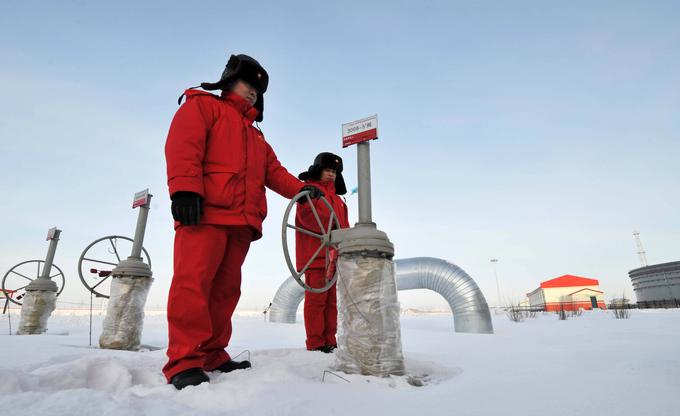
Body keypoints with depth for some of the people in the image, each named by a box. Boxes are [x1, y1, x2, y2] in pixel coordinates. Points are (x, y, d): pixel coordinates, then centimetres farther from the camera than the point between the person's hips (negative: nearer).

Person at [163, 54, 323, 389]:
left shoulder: (255, 136, 34)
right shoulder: (201, 106, 14)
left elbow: (274, 172, 23)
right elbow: (183, 144, -4)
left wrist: (300, 189, 4)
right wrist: (184, 189, -20)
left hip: (241, 222, 7)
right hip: (204, 212, -7)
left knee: (225, 289, 5)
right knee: (194, 283, -13)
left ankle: (212, 355, 12)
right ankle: (185, 362, -8)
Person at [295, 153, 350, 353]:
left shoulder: (337, 198, 26)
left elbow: (344, 224, 21)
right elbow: (308, 215, -12)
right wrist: (332, 228, -21)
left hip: (335, 255, 7)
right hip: (315, 254, -7)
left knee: (331, 300, 9)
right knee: (317, 298, -6)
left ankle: (330, 341, 16)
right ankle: (315, 343, 2)